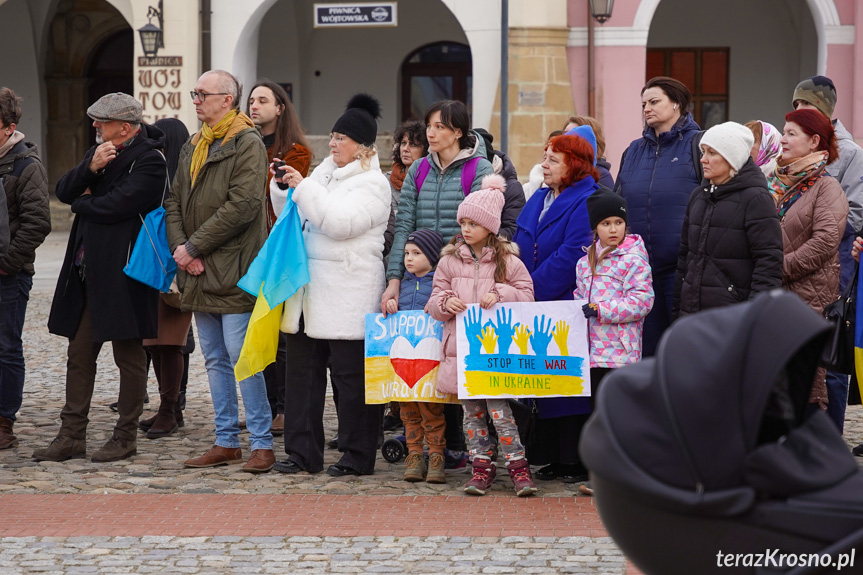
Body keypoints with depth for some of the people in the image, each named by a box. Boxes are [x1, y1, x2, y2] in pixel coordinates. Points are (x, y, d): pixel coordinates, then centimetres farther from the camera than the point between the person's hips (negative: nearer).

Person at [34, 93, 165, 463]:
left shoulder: (149, 161, -11)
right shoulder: (100, 151, 15)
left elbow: (114, 205, -21)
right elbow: (63, 191, 6)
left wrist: (81, 203, -2)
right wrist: (91, 168, -12)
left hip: (123, 273, -8)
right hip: (87, 272, 8)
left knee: (128, 355, 2)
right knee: (79, 353, 8)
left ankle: (126, 436, 10)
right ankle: (72, 436, 12)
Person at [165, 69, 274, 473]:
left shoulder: (248, 145, -8)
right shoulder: (192, 147, 17)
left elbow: (241, 206, -18)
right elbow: (174, 201, 16)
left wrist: (194, 247, -15)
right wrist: (179, 247, -3)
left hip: (233, 272, -8)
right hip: (199, 273, 8)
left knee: (242, 358, -9)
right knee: (215, 360, 11)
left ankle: (263, 444, -3)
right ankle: (226, 443, 18)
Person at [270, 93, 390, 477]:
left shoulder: (373, 184, -5)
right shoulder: (324, 173, 18)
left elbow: (339, 223, -19)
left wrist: (303, 186, -15)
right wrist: (283, 187, 5)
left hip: (348, 296, -8)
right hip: (311, 288, 8)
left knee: (350, 376, -3)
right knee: (302, 370, 7)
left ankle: (358, 456, 6)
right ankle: (303, 452, 13)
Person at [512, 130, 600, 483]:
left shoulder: (587, 202, -10)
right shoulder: (538, 199, 17)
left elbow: (570, 255, -18)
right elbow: (519, 249, 19)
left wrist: (530, 292, -18)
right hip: (536, 311, 8)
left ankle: (577, 460, 0)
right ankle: (553, 457, 16)